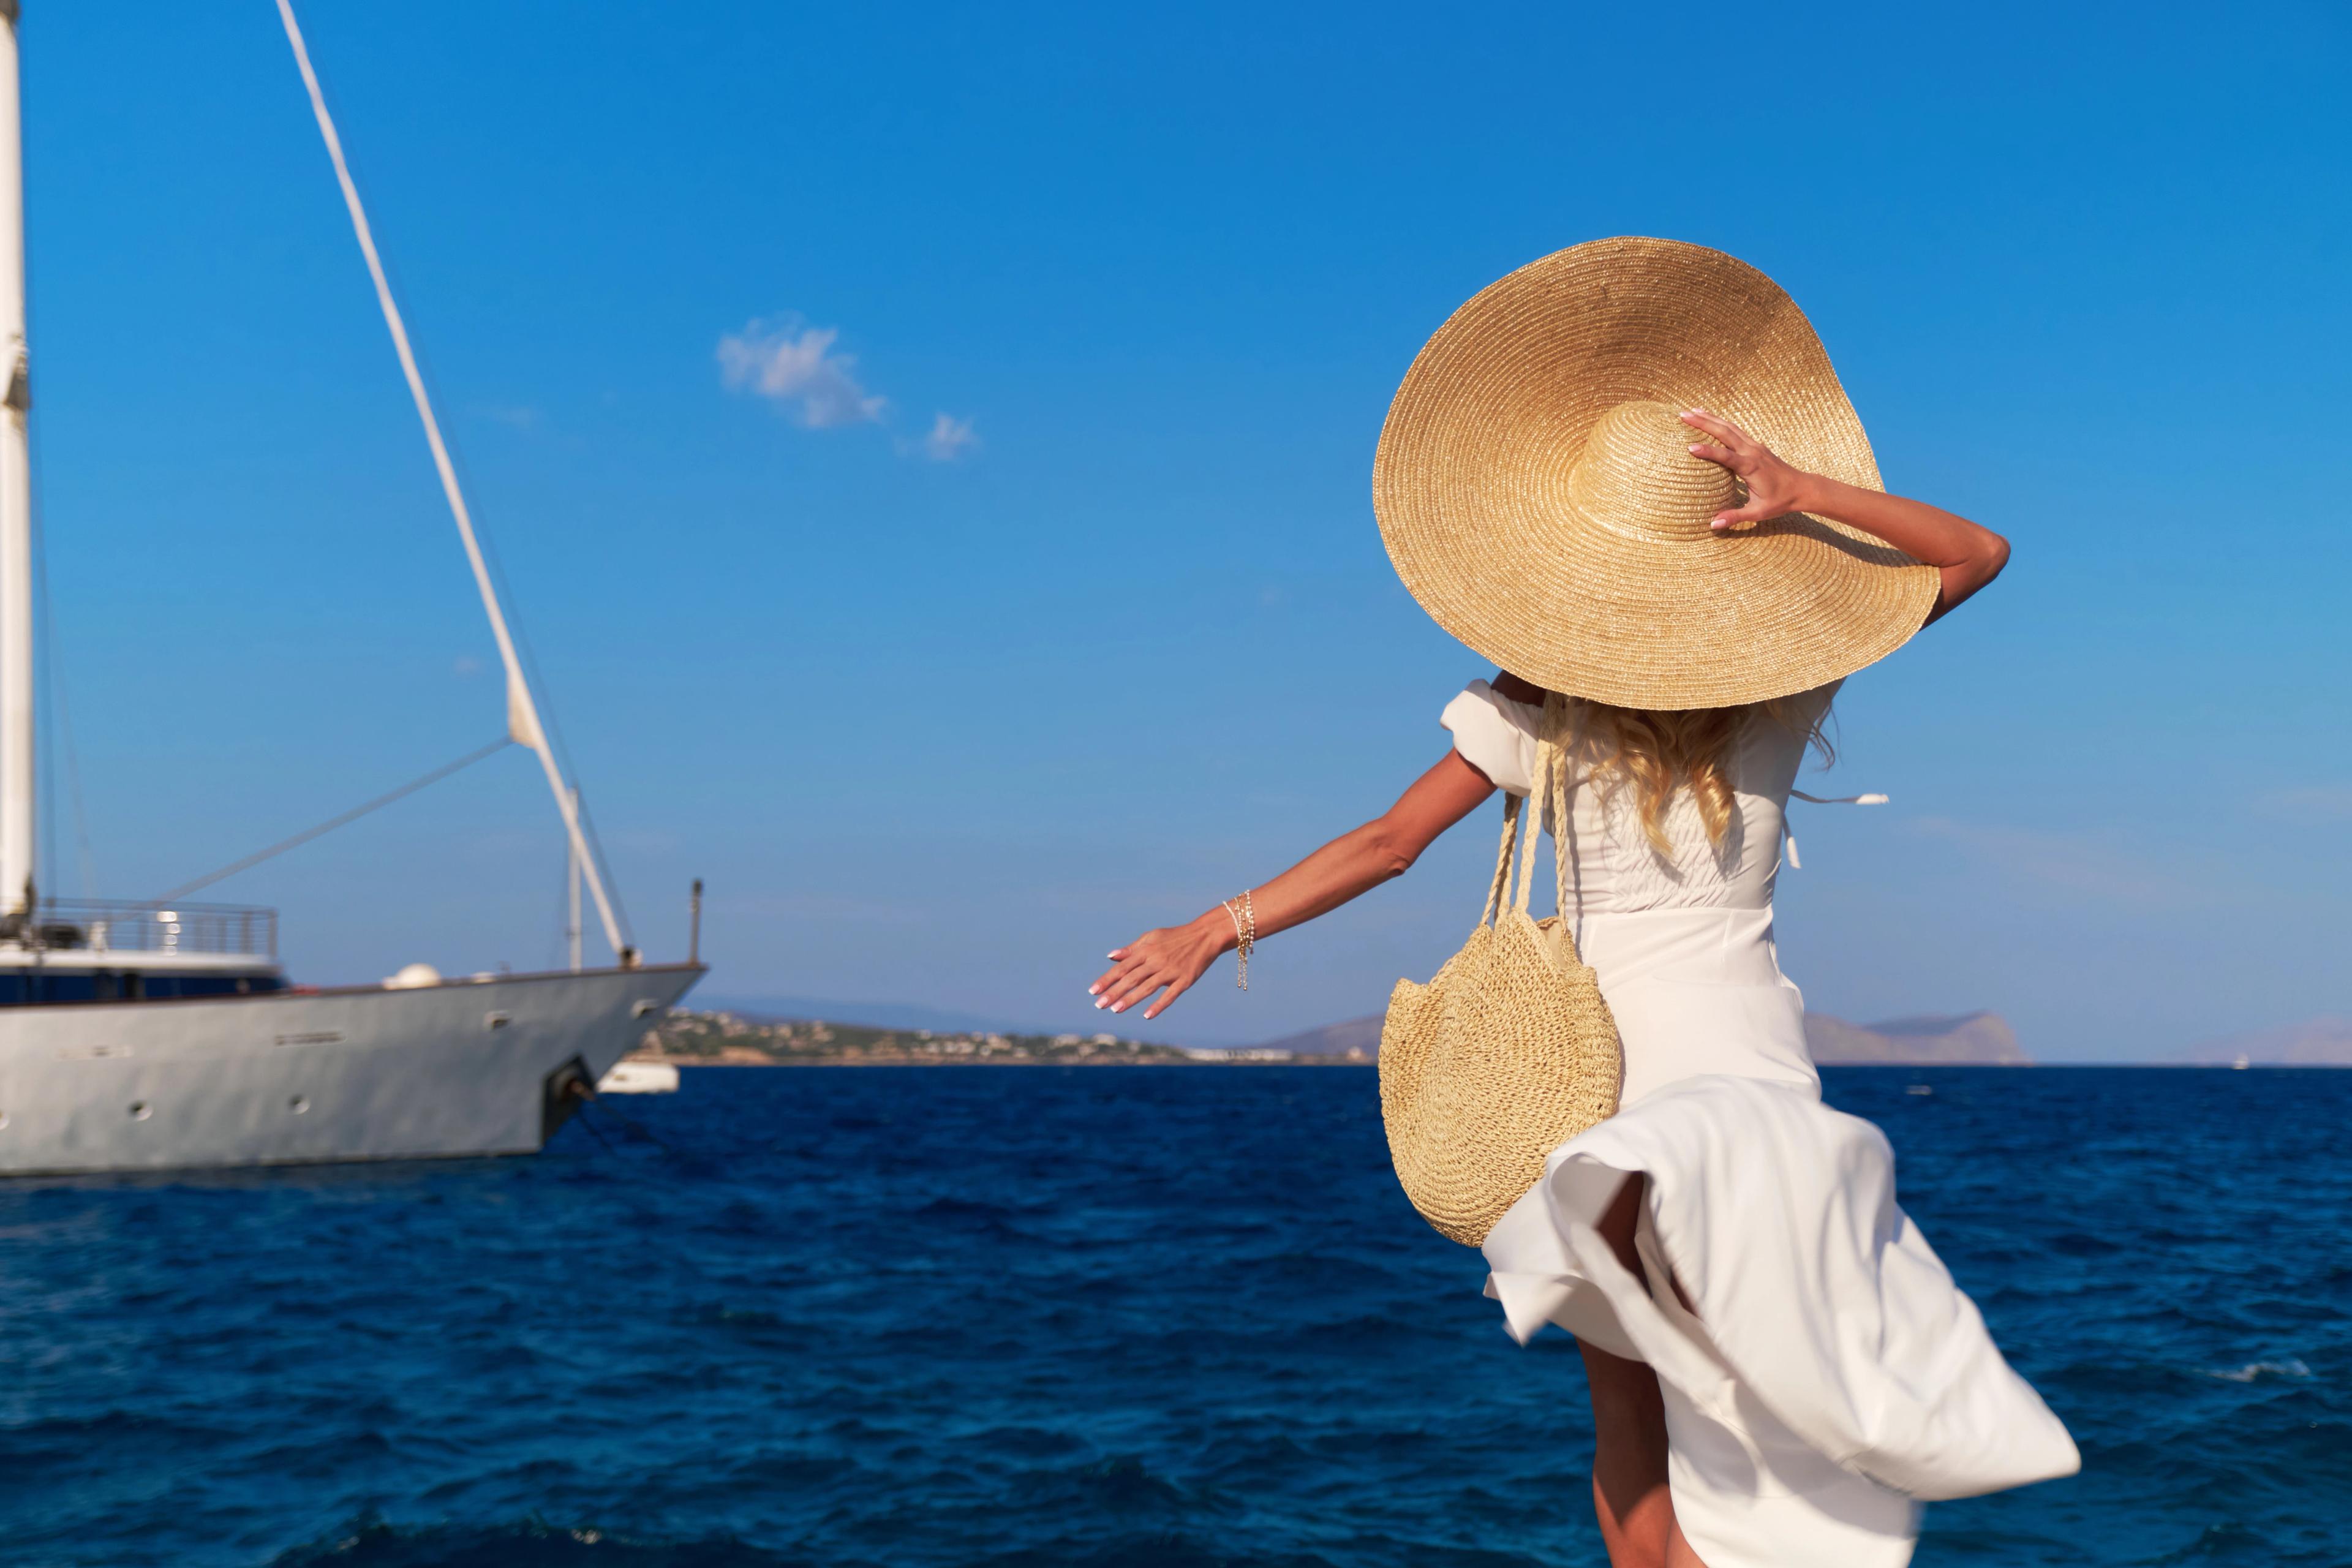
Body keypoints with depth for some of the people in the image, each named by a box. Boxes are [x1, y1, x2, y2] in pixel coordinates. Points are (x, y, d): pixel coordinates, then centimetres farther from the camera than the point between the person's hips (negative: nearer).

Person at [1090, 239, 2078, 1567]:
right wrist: (1809, 495, -9)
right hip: (1747, 1058, 1)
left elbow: (1387, 844, -8)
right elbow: (1980, 554, 4)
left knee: (1632, 1424, 11)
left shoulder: (1534, 710, -10)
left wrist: (1218, 929, 0)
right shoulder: (1785, 685, -5)